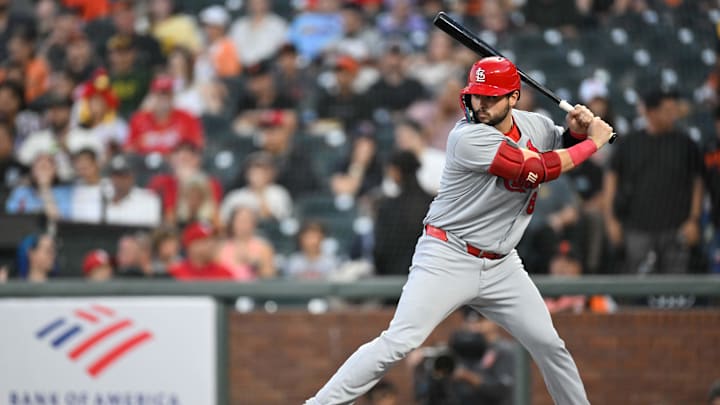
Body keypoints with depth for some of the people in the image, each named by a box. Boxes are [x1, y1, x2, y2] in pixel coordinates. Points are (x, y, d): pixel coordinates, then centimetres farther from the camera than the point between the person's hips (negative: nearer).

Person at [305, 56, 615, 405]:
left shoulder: (533, 125, 3)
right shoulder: (469, 137, -20)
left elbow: (564, 144, 23)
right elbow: (539, 170, -23)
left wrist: (577, 129, -1)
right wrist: (593, 142, -11)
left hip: (500, 266, 7)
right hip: (448, 258, -7)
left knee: (550, 346, 7)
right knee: (397, 343, -18)